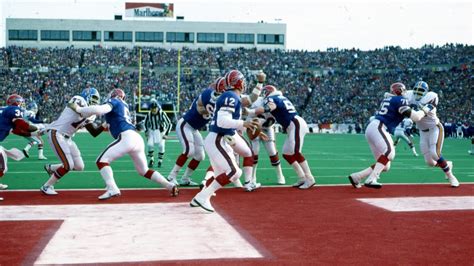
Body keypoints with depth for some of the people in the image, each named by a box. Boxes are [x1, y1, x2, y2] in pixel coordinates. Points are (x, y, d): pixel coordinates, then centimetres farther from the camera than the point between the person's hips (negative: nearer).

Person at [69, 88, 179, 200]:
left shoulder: (114, 101, 6)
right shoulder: (124, 106, 29)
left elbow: (100, 110, -12)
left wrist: (78, 109, -5)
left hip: (127, 137, -8)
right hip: (138, 138, 8)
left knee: (102, 160, -3)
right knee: (144, 170, 21)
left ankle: (112, 189, -20)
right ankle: (171, 186, 14)